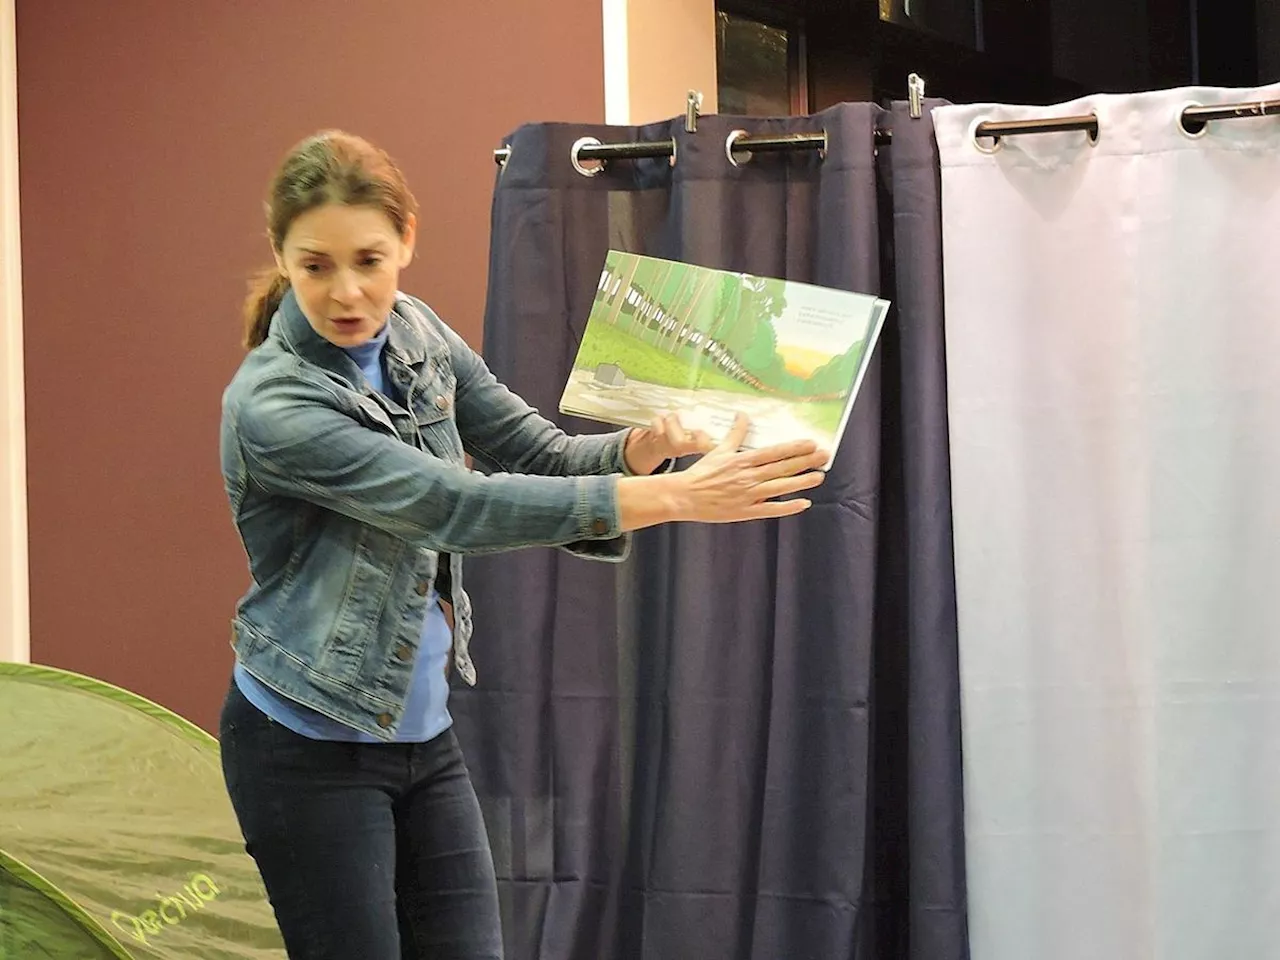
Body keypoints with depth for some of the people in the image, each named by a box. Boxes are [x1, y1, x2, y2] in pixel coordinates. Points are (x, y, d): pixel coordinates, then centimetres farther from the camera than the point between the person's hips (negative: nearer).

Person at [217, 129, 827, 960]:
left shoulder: (416, 333, -1)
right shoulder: (272, 407, -23)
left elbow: (539, 454, 2)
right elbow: (461, 506, -30)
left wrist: (644, 447, -21)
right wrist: (674, 497, -35)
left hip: (423, 734, 6)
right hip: (311, 748, -6)